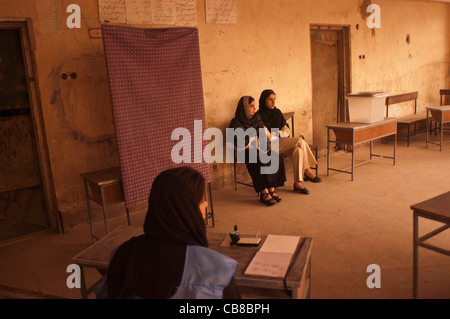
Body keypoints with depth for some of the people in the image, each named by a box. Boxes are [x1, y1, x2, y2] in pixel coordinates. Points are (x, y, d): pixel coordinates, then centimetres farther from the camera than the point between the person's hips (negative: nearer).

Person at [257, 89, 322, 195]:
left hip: (282, 142, 6)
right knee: (299, 141, -24)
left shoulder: (277, 112, 16)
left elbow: (287, 131, 12)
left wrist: (277, 133, -6)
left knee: (297, 150, -27)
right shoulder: (259, 115, -3)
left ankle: (297, 183, -25)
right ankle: (307, 172, -14)